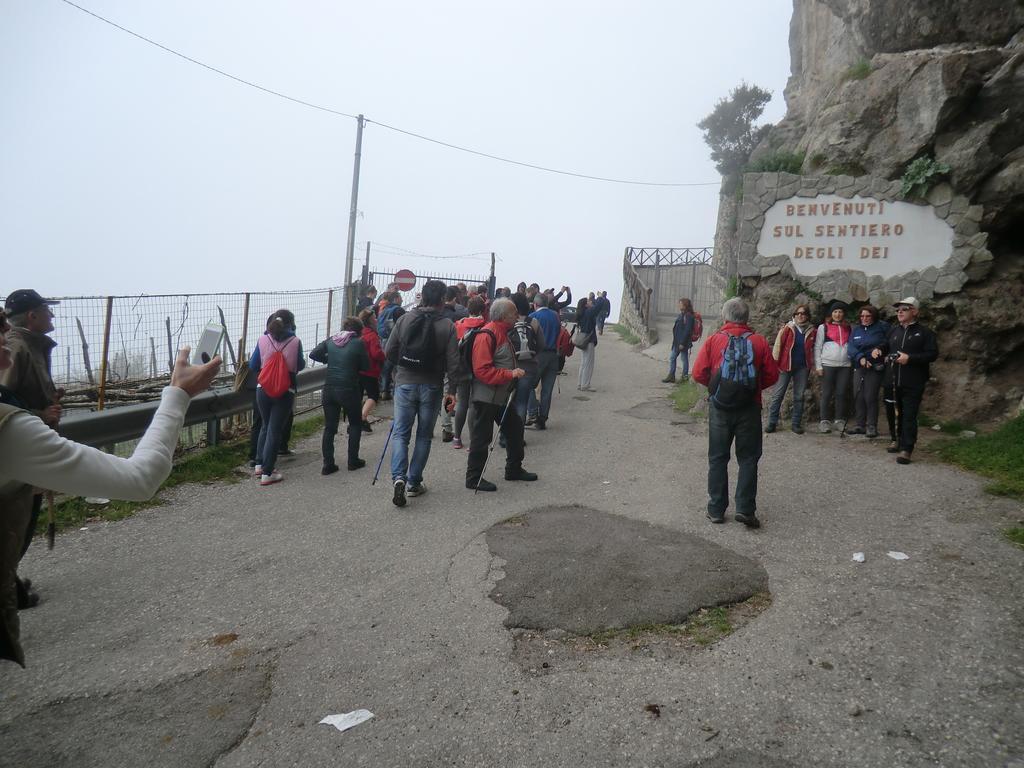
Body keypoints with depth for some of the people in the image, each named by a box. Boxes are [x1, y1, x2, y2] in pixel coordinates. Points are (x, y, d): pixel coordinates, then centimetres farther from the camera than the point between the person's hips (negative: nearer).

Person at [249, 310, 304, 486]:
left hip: (263, 389, 3)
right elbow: (300, 366, 2)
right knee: (275, 430, 3)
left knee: (265, 426, 22)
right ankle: (267, 473, 3)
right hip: (285, 392, -3)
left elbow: (253, 366, 2)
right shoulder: (295, 341, -9)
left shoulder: (263, 340, -3)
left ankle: (260, 465, 28)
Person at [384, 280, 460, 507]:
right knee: (424, 435, 12)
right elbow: (453, 363, -8)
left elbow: (389, 352, 0)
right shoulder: (447, 326, -7)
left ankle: (399, 477, -13)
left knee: (400, 433, 7)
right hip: (431, 387, 0)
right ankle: (414, 482, 16)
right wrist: (452, 390, 0)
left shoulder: (404, 319, -3)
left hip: (405, 383, 1)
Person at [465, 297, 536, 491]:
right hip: (486, 398, -10)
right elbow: (482, 370, -26)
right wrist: (510, 374, -26)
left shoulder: (502, 333, 14)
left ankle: (514, 469, 33)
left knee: (515, 429, 18)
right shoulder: (486, 335, -20)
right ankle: (474, 478, 11)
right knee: (481, 438, -1)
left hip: (502, 397, 10)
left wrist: (516, 372, 13)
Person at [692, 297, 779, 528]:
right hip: (750, 408, 0)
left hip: (720, 408, 0)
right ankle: (745, 508, 4)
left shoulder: (713, 340, -5)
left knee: (717, 458, 10)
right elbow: (772, 375, -1)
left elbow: (698, 374, -8)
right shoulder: (759, 341, -3)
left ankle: (716, 509, 14)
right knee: (748, 458, 10)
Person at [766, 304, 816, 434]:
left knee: (799, 396, 7)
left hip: (802, 367, 2)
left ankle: (796, 424, 15)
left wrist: (812, 365, 6)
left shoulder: (812, 331, 5)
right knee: (778, 394, -1)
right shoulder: (788, 328, -2)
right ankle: (772, 422, 6)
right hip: (786, 365, -2)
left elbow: (813, 349, 13)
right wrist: (775, 361, -9)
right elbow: (779, 345, -3)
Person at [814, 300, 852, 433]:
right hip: (828, 364, -3)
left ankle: (839, 421, 11)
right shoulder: (823, 327, 5)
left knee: (841, 393, 2)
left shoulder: (848, 328, 15)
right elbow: (817, 347, 2)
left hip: (845, 365, 3)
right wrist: (818, 366, -5)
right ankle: (824, 421, 3)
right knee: (827, 394, -1)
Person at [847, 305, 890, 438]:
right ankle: (859, 425, 10)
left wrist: (879, 348, -22)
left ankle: (872, 427, 0)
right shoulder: (856, 330, 12)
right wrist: (860, 357, -15)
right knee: (858, 396, 2)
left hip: (875, 367, -4)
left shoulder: (882, 327, 1)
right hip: (859, 366, 5)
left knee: (870, 397, -8)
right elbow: (850, 348, 1)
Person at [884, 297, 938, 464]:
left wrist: (910, 358, -18)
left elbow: (932, 354, -9)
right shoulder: (893, 331, 15)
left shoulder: (924, 332, -1)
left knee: (909, 416, -8)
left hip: (913, 383, -5)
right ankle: (897, 439, 35)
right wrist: (888, 357, 7)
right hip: (892, 381, 6)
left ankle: (906, 449, -7)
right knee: (892, 412, 15)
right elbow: (887, 348, 29)